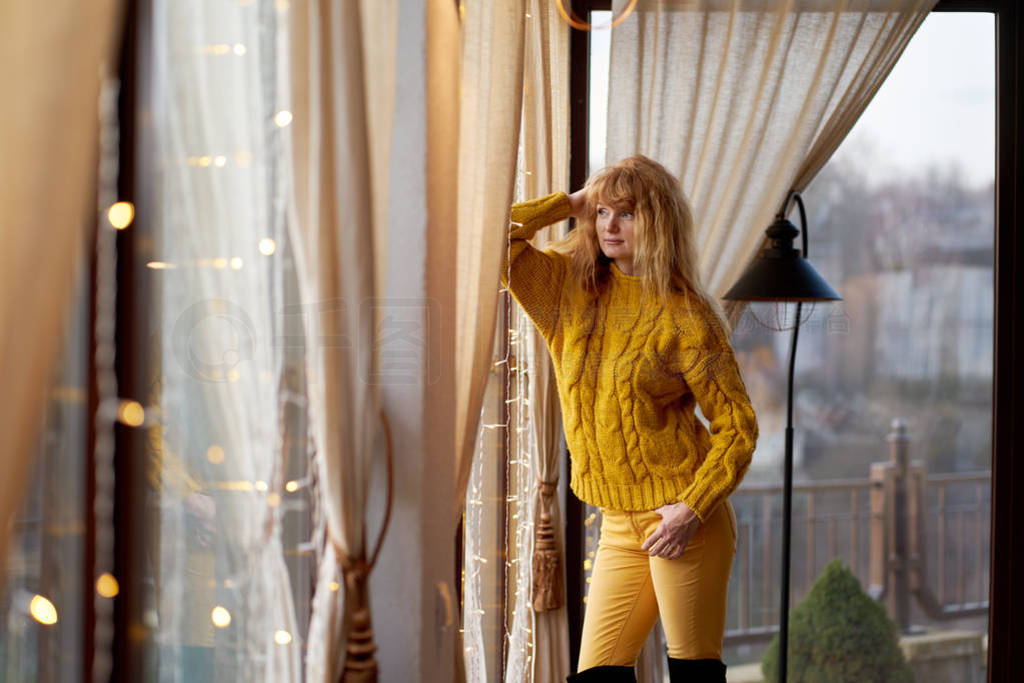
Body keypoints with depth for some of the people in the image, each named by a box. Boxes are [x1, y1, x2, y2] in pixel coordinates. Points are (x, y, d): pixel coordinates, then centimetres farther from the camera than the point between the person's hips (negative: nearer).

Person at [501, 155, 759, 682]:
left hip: (680, 518, -5)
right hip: (619, 526, 5)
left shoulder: (686, 318, -7)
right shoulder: (569, 290, 7)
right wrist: (569, 203, 1)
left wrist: (692, 509, -16)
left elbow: (737, 427, -6)